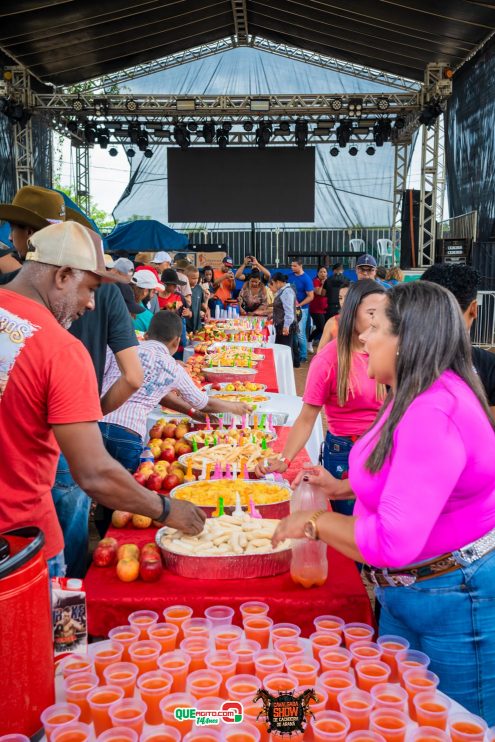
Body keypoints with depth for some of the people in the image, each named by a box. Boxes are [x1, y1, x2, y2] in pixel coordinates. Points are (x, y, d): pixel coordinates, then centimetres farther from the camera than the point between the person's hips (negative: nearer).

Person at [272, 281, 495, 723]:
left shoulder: (434, 413, -30)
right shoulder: (416, 397, 4)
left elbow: (394, 542, -33)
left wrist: (315, 522, -19)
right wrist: (342, 488, 6)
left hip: (453, 602, -10)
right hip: (404, 592, 10)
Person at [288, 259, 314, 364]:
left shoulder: (306, 279, -11)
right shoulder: (291, 276, 5)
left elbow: (310, 296, -12)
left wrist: (299, 305, -17)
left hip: (302, 309, -6)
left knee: (300, 333, -7)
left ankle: (303, 356, 4)